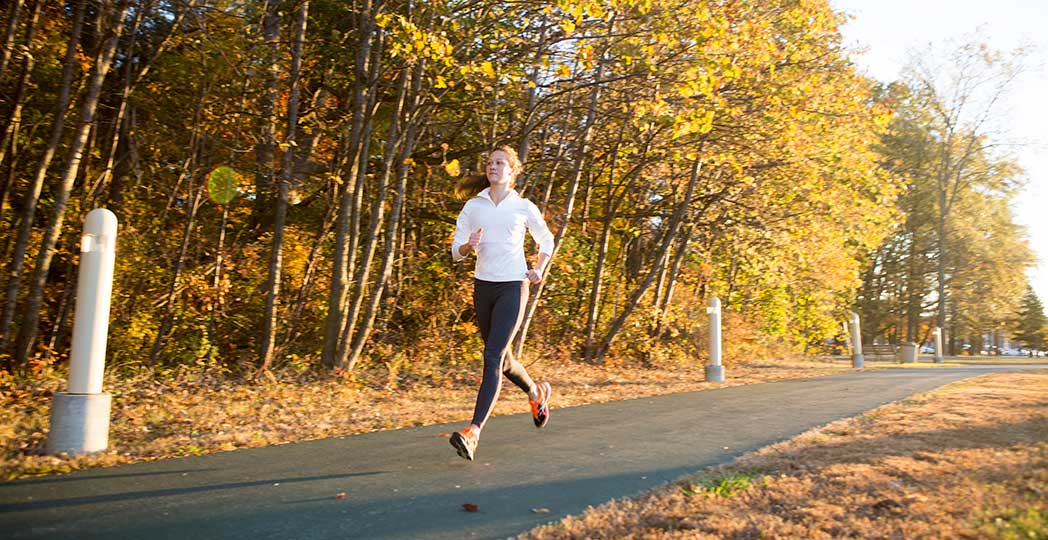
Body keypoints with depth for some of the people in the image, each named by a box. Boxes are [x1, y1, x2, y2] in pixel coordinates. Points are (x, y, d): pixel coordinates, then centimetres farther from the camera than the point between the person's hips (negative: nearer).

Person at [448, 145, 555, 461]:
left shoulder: (524, 207, 2)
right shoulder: (473, 206, 7)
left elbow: (547, 241, 16)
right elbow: (456, 251, 5)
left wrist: (538, 270, 0)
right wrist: (468, 246, -18)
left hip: (512, 287, -4)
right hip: (483, 286, 4)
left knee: (493, 357, -15)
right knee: (501, 358, 16)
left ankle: (473, 433, -18)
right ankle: (536, 394, 44)